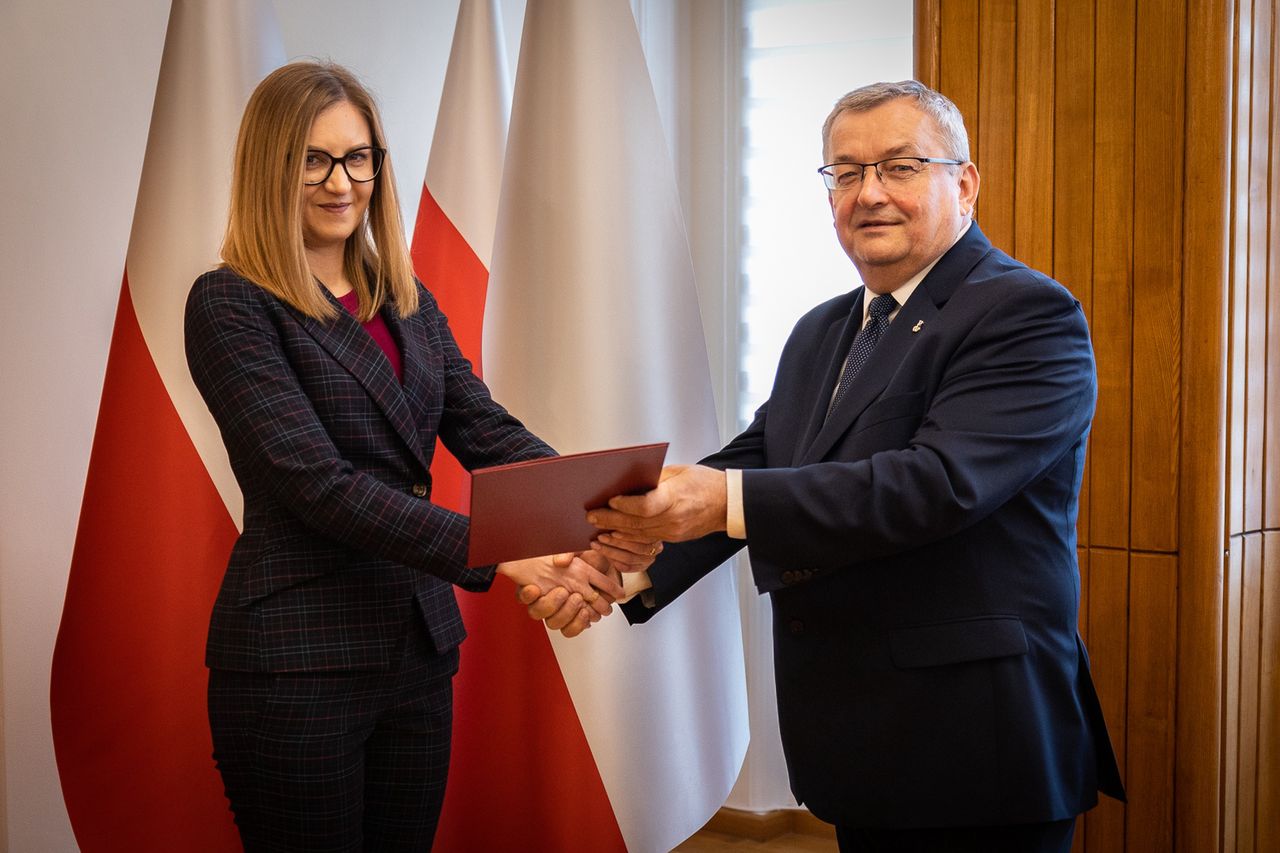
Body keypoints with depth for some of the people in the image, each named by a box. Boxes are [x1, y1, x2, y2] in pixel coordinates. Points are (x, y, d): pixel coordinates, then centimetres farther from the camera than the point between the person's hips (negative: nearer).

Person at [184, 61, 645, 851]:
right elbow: (319, 482, -19)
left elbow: (487, 431, 1)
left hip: (420, 651, 6)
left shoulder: (409, 304, 12)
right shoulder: (231, 306, -9)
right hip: (297, 662, -6)